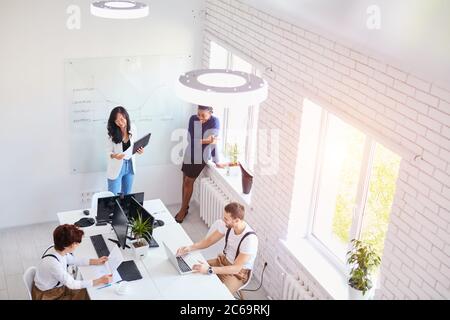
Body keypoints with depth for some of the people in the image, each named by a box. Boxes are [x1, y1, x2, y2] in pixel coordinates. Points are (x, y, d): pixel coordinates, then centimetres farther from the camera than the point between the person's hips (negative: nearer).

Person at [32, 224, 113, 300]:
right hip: (47, 295, -7)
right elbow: (72, 284, -29)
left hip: (57, 286, 7)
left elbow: (73, 260, 7)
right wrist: (100, 281, -28)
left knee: (85, 293, 6)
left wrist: (96, 261, 3)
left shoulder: (57, 249, -14)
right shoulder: (52, 263, -37)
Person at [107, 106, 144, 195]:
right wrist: (115, 156, -33)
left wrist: (139, 150, -14)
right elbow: (109, 152, -12)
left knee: (127, 195, 17)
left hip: (130, 165, 4)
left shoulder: (133, 128, -7)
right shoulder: (113, 133, -17)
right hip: (117, 167, -4)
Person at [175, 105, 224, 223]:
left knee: (188, 182, 0)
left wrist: (216, 161, -19)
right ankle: (185, 208, 27)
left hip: (201, 157, -4)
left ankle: (183, 210, 16)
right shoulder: (193, 119, -8)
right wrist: (205, 141, -28)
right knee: (185, 181, 11)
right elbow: (190, 139, -14)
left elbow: (213, 142, -20)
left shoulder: (214, 121, -19)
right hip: (189, 154, 5)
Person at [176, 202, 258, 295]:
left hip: (238, 273, -7)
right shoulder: (227, 225, -14)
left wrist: (209, 270, -41)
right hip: (223, 260, 7)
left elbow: (236, 268, -32)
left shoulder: (250, 239, -33)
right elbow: (209, 240, -1)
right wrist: (190, 248, -18)